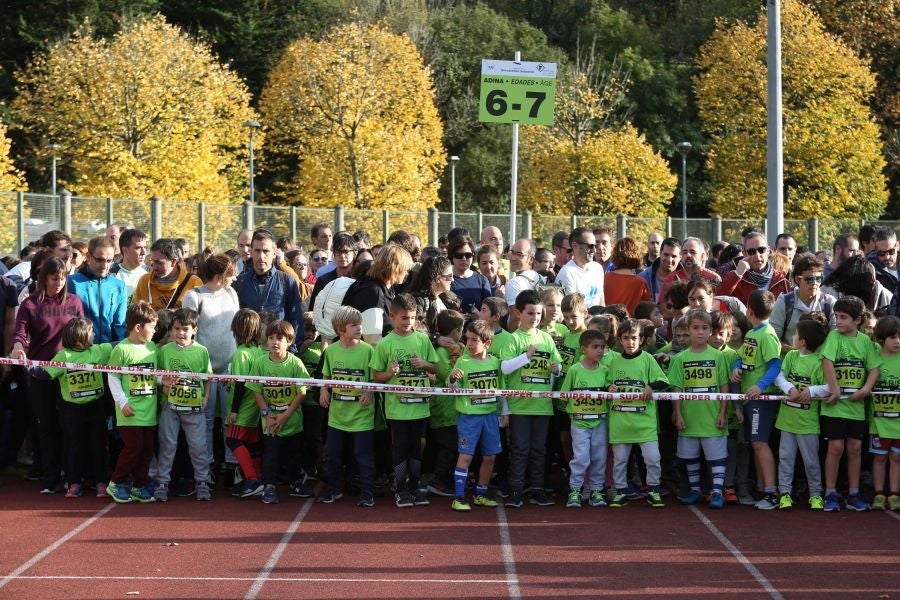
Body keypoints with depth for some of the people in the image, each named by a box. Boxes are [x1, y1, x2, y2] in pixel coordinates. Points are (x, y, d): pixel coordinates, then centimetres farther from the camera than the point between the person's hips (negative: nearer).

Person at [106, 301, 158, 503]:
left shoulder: (152, 347, 10)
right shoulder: (121, 349, -8)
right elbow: (113, 378, -5)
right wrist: (122, 402, -11)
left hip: (149, 409, 6)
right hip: (130, 411, -6)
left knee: (147, 448, 7)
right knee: (133, 446, -9)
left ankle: (139, 486, 19)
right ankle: (116, 483, 8)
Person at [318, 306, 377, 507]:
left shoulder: (367, 350, -7)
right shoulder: (331, 350, 1)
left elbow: (375, 378, -3)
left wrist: (369, 393, -20)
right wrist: (323, 390, -4)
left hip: (361, 413, -3)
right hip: (337, 412, 4)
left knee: (364, 455, 1)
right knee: (331, 452, 11)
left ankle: (367, 493, 11)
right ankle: (334, 489, 28)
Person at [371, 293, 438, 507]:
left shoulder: (423, 339, 2)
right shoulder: (385, 344, -5)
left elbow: (435, 368, 10)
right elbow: (376, 376, 0)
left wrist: (425, 364, -10)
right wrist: (389, 373, -20)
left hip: (420, 405, 3)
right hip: (397, 407, -2)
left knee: (416, 447, 12)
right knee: (400, 447, 5)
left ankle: (414, 486, 23)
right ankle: (401, 489, 14)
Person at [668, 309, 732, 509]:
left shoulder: (717, 356, -1)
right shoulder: (680, 358, 1)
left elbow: (724, 387, 0)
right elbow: (676, 389, 2)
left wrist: (722, 413, -4)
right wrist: (678, 414, -3)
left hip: (712, 417, -2)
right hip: (689, 417, 2)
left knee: (717, 456, 0)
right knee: (690, 457, 12)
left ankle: (717, 492, 4)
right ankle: (695, 491, 25)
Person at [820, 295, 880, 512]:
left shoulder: (865, 341, 5)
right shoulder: (834, 336, -6)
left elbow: (874, 368, 4)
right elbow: (827, 361, -16)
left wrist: (866, 389, -11)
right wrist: (835, 389, -20)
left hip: (856, 405, 4)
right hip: (835, 404, -4)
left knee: (855, 448, 8)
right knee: (836, 447, -4)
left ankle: (853, 495, 16)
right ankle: (831, 494, 6)